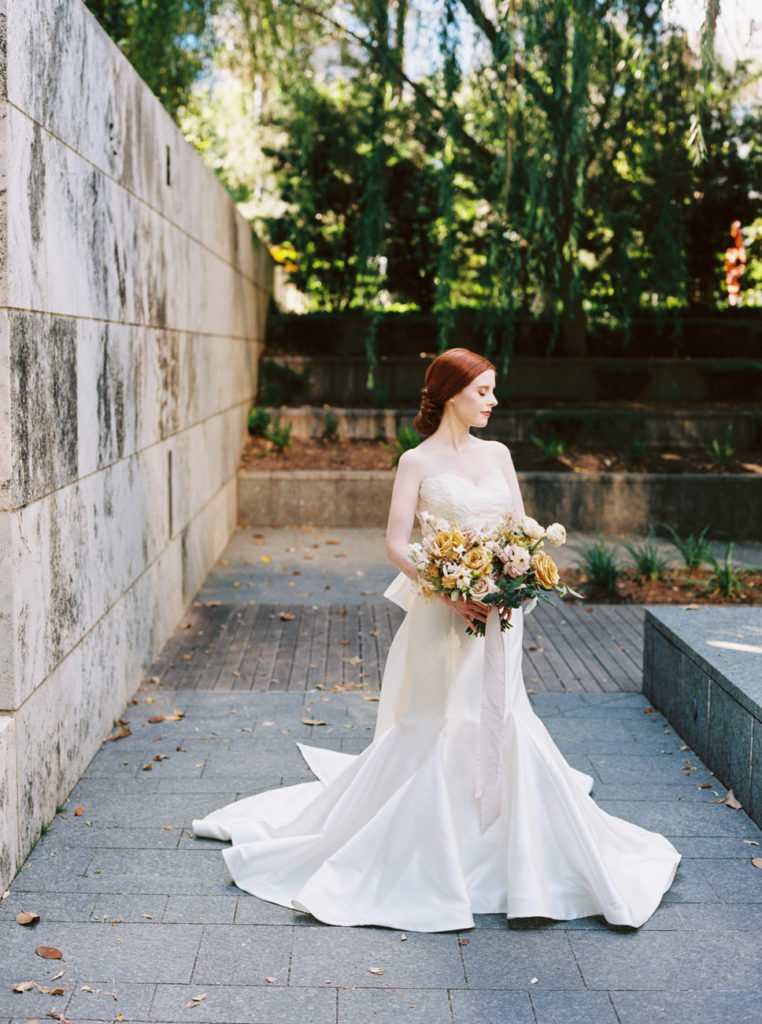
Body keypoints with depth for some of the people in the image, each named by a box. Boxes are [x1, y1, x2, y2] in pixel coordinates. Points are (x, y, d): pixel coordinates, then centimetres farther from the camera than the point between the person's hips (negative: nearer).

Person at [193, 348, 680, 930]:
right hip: (441, 614, -4)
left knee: (499, 725, 6)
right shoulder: (418, 462, -3)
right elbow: (397, 543, -8)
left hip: (499, 613, 4)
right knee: (433, 730, 0)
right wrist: (449, 590, -20)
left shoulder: (498, 455, 10)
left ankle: (508, 855, 20)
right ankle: (430, 859, 15)